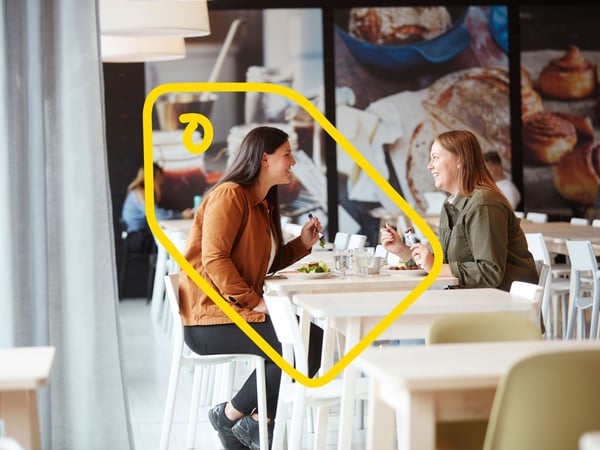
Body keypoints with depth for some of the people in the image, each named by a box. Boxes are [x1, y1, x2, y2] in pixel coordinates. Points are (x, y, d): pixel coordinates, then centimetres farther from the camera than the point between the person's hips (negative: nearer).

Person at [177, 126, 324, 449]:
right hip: (209, 317, -10)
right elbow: (214, 258, -22)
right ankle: (231, 415, -3)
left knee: (315, 339, 1)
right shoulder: (230, 195, -13)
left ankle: (258, 421, 5)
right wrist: (254, 301, -22)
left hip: (238, 310, 10)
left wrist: (303, 243, 4)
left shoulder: (262, 204, 17)